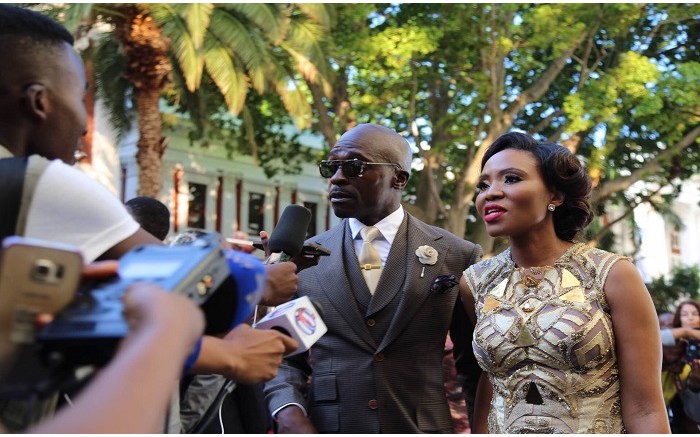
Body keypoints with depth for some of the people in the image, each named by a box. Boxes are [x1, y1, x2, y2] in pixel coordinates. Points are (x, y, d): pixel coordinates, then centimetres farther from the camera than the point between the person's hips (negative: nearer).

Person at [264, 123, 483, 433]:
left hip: (420, 427, -1)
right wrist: (289, 413, -12)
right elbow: (284, 354, 4)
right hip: (325, 426, 1)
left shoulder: (457, 256, -4)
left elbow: (476, 359, 4)